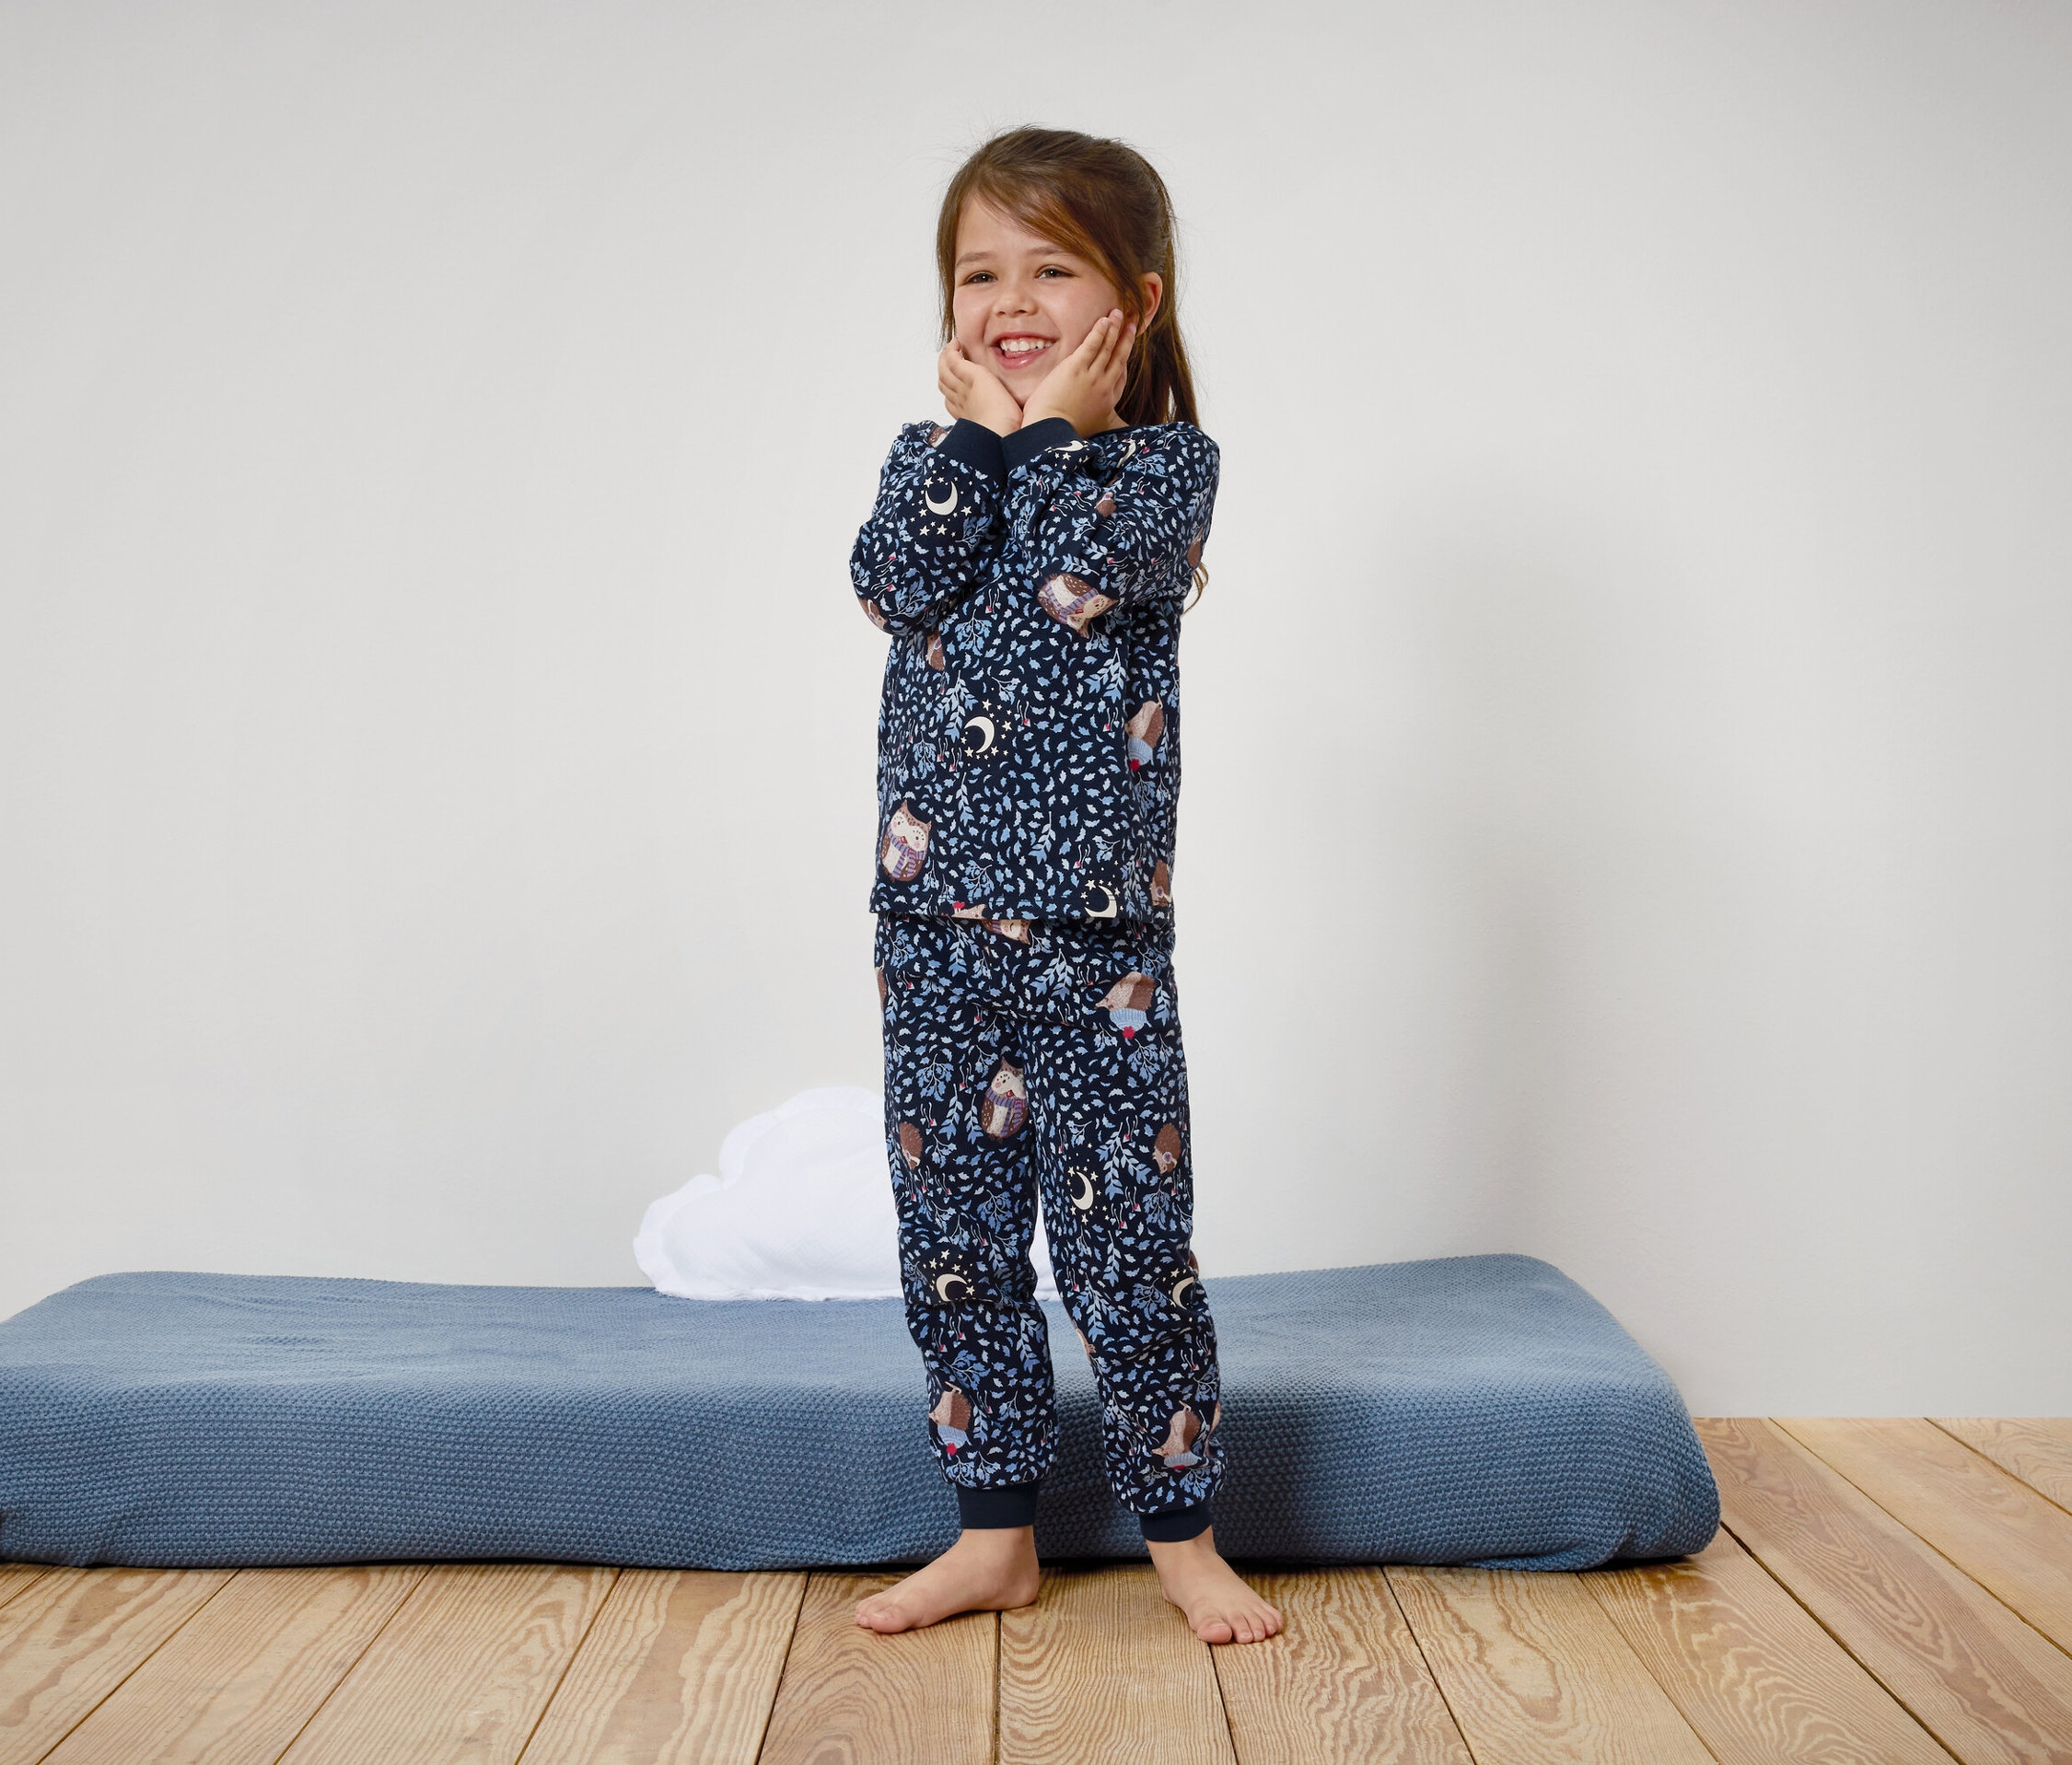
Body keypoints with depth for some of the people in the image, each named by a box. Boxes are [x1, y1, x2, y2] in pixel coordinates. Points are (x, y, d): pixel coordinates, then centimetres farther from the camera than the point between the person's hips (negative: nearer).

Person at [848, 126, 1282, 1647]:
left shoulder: (1168, 463, 0)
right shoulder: (940, 458, 11)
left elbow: (1077, 576, -20)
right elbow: (897, 586, -9)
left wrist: (1050, 428, -7)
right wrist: (978, 428, -7)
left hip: (1098, 943, -4)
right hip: (935, 933, 4)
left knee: (1130, 1243, 2)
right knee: (955, 1239, 10)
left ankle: (1183, 1534, 20)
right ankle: (996, 1536, 25)